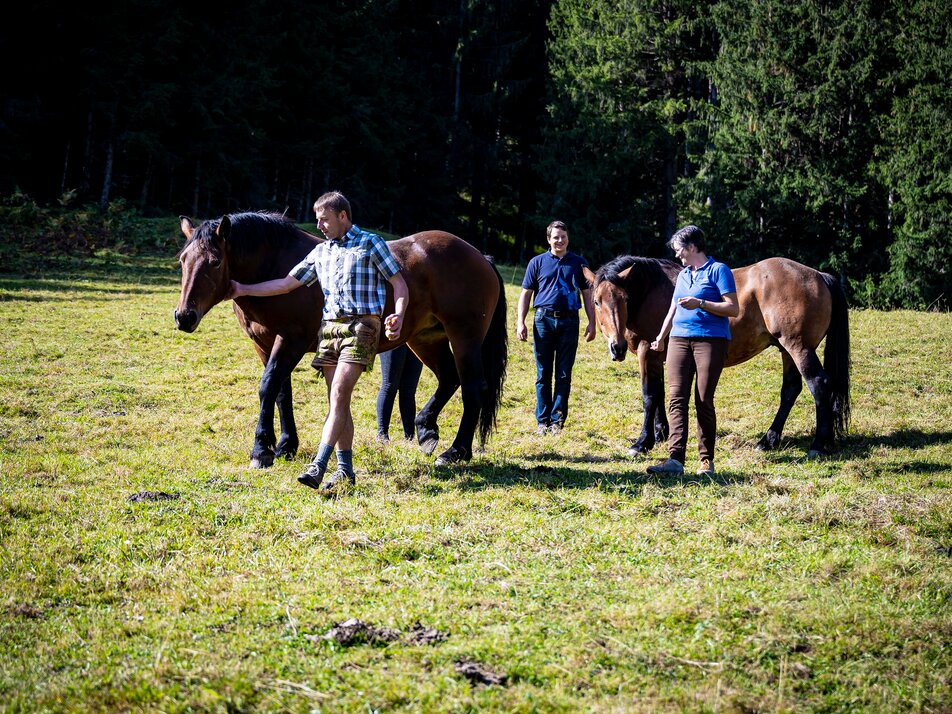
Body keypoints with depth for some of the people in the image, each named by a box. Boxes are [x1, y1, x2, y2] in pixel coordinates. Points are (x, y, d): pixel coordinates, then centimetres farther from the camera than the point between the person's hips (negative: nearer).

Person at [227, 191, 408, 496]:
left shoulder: (370, 243, 1)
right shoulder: (321, 252, 17)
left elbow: (399, 282, -1)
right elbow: (287, 283, 19)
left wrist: (399, 315, -19)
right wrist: (244, 290, 15)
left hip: (360, 327, -6)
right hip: (330, 327, 6)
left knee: (338, 396, -16)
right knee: (338, 402, 5)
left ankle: (316, 468, -24)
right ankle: (345, 470, 9)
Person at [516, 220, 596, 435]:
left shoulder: (579, 263, 8)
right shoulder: (537, 262, 6)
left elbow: (587, 295, 10)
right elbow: (526, 294, 7)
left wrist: (592, 323, 3)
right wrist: (520, 322, -3)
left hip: (569, 322, 0)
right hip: (544, 320, 0)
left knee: (564, 375, 3)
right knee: (543, 375, 4)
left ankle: (557, 420, 8)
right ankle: (542, 421, 9)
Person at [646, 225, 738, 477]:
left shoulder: (718, 270, -2)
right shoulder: (683, 275, 19)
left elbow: (733, 309, -10)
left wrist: (701, 304, -18)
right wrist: (660, 339, 37)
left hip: (710, 340, -6)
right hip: (679, 340, 6)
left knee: (704, 401, -4)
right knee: (676, 399, -6)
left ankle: (707, 460, 5)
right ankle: (675, 459, -13)